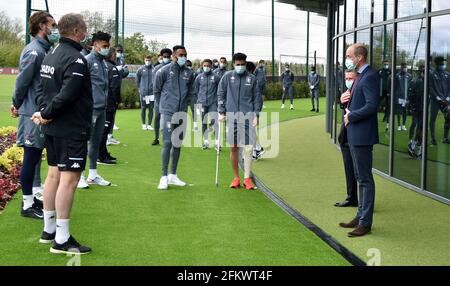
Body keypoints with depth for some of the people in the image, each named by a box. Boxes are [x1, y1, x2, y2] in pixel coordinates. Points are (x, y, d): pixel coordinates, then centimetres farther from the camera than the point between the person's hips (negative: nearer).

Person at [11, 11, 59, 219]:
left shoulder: (43, 50, 12)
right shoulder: (34, 51, -17)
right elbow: (22, 81, -15)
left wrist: (18, 105, 10)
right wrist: (18, 105, -2)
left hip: (41, 112, 9)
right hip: (33, 113, -9)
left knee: (35, 156, 16)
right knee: (31, 157, -2)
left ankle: (36, 196, 27)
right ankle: (27, 206, 6)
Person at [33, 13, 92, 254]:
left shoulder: (50, 57, 13)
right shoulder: (76, 59, -18)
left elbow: (42, 89, 13)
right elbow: (66, 95, -24)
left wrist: (44, 112, 0)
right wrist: (46, 114, -12)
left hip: (53, 127, 10)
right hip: (72, 129, -10)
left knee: (54, 174, 15)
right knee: (69, 179, -7)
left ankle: (49, 230, 24)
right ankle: (61, 240, -5)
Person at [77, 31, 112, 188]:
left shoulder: (104, 62, 16)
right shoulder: (87, 61, -9)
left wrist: (105, 101, 16)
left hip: (102, 108, 8)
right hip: (91, 108, -8)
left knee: (96, 142, 13)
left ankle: (93, 175, 22)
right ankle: (79, 176, 1)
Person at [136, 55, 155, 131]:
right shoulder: (141, 70, 0)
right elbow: (137, 80, 9)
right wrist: (140, 88, 7)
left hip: (152, 92, 0)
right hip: (143, 92, 0)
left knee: (151, 108, 4)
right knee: (143, 108, 5)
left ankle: (149, 124, 12)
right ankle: (144, 124, 14)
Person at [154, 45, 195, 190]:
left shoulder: (189, 73, 6)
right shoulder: (164, 71, -5)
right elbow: (156, 90, 4)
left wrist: (184, 105, 11)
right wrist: (162, 106, 7)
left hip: (182, 113, 5)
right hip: (168, 112, -5)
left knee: (178, 144, 10)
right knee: (168, 143, -10)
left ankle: (173, 175, 20)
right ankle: (164, 177, -5)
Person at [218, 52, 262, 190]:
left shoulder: (251, 78, 6)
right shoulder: (227, 77, 6)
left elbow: (257, 97, 8)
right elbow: (221, 94, 7)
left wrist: (256, 115, 0)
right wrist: (221, 112, 0)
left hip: (248, 116, 0)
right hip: (231, 116, 1)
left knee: (248, 148, -6)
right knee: (234, 148, 6)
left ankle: (247, 178, -1)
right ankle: (236, 178, 15)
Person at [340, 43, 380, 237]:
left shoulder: (370, 77, -16)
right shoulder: (361, 76, 14)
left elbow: (372, 105, -25)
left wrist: (351, 116, -15)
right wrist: (349, 108, 2)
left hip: (362, 136, -10)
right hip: (355, 135, 10)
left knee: (365, 178, -4)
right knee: (361, 177, 17)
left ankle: (365, 223, 1)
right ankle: (361, 216, 27)